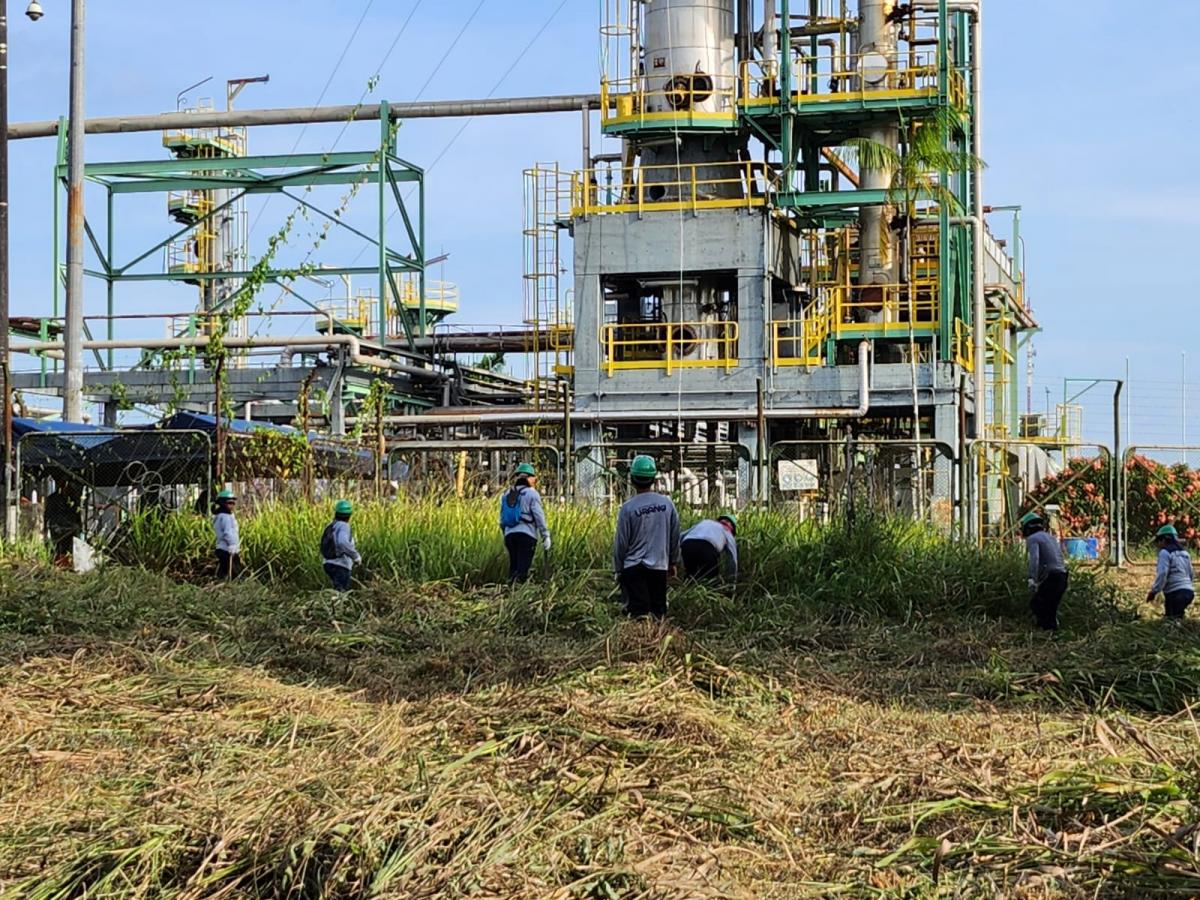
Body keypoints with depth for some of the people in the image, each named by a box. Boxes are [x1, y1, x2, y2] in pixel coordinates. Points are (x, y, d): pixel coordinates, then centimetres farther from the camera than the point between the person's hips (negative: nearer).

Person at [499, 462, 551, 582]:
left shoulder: (506, 495, 16)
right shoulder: (531, 493, -2)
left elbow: (502, 519, 18)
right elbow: (539, 517, -7)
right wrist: (545, 536, -4)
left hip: (509, 535, 6)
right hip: (526, 534, -6)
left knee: (513, 566, 11)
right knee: (523, 568, -10)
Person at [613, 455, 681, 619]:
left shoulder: (628, 507, -10)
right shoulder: (667, 504, 0)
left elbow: (621, 542, -6)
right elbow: (675, 537, 9)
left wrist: (618, 569, 6)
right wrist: (673, 562, 22)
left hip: (634, 567, -3)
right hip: (660, 566, 3)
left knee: (638, 611, -2)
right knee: (658, 609, 11)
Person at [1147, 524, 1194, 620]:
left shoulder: (1165, 553, -5)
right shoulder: (1184, 553, 19)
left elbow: (1162, 575, -14)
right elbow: (1191, 576, 24)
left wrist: (1154, 591, -8)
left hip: (1175, 593, -8)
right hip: (1188, 591, 8)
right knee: (1177, 620, 13)